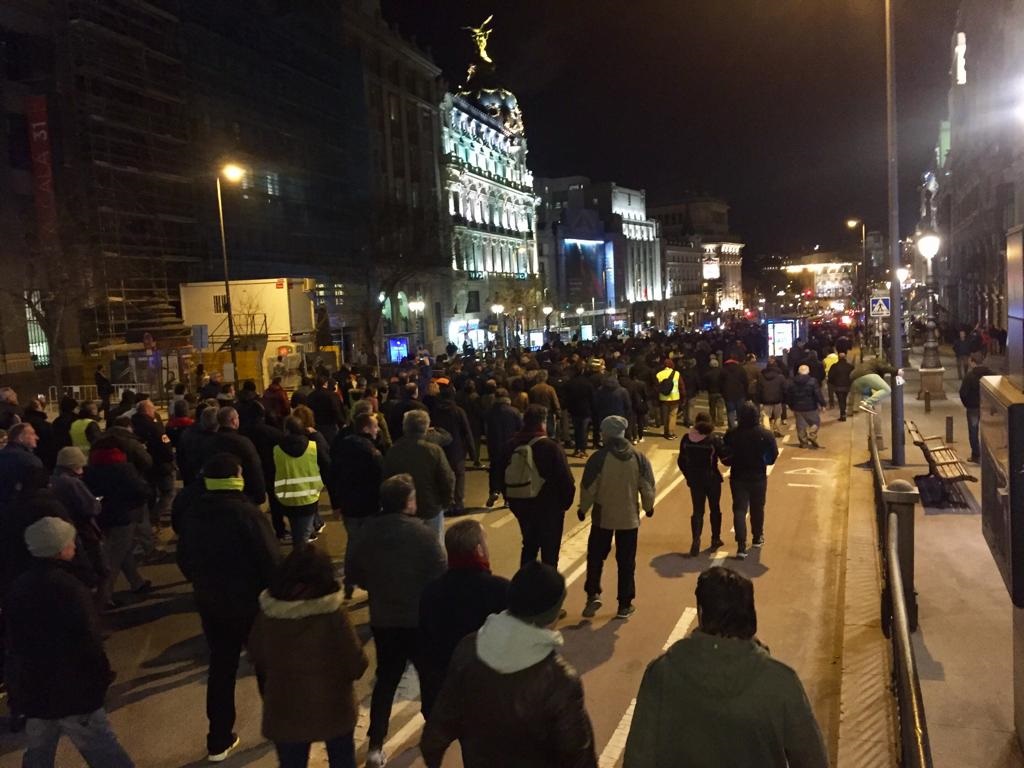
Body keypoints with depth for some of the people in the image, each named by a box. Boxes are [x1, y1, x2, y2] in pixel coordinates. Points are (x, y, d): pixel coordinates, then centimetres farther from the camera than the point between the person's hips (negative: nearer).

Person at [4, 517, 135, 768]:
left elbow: (10, 639, 14)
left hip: (29, 688, 8)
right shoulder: (69, 588, -22)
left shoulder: (17, 588, 4)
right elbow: (88, 643, -21)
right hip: (72, 690, -7)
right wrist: (102, 678, -7)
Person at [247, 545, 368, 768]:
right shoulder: (332, 613, -23)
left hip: (284, 710, 2)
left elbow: (255, 656, 4)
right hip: (331, 706, -2)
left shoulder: (267, 611, -12)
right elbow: (357, 665, -17)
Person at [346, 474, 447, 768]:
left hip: (382, 620, 4)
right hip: (420, 620, -4)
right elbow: (442, 576, -19)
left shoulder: (368, 533, -6)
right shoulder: (422, 534, -20)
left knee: (386, 680, 16)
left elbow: (352, 575, 2)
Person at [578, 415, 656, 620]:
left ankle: (593, 595, 5)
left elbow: (588, 488, -11)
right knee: (626, 562, 11)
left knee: (595, 557, 16)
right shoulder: (638, 457, -6)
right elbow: (647, 487, -1)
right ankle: (625, 605, 16)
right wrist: (648, 507, 17)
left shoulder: (598, 458, -15)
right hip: (629, 518, 2)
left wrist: (583, 508, 6)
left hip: (603, 517, -2)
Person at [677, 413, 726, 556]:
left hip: (694, 480, 2)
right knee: (715, 509, 17)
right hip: (712, 479, -2)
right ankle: (715, 540, 27)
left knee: (697, 511, 8)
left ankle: (696, 541, -8)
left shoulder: (686, 438, -5)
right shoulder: (714, 439, -15)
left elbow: (681, 461, 2)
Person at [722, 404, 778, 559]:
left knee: (739, 510, 1)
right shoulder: (765, 434, -13)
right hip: (758, 477, 1)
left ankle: (741, 546, -11)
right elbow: (774, 454, -7)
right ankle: (757, 538, 39)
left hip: (738, 477, -1)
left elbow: (725, 455, -8)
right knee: (757, 508, 21)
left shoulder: (731, 434, -14)